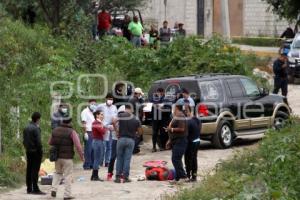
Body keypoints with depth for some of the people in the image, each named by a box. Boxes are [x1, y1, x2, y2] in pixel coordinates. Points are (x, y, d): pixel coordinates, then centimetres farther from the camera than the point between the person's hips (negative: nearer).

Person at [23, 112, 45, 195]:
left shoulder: (26, 128, 10)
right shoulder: (36, 128, -14)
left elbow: (24, 141, 14)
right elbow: (38, 141, -18)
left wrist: (27, 148, 18)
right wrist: (40, 151, -11)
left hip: (28, 151, 8)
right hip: (36, 151, -8)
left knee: (29, 170, 9)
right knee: (35, 170, -7)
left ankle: (29, 189, 11)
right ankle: (35, 189, -8)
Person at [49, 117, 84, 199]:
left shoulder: (55, 130, 5)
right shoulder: (72, 132, -10)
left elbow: (50, 143, 17)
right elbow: (78, 145, -17)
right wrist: (81, 156, -9)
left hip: (57, 156, 5)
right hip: (67, 157, -5)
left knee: (58, 173, 23)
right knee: (68, 176, 3)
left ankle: (54, 189, 8)